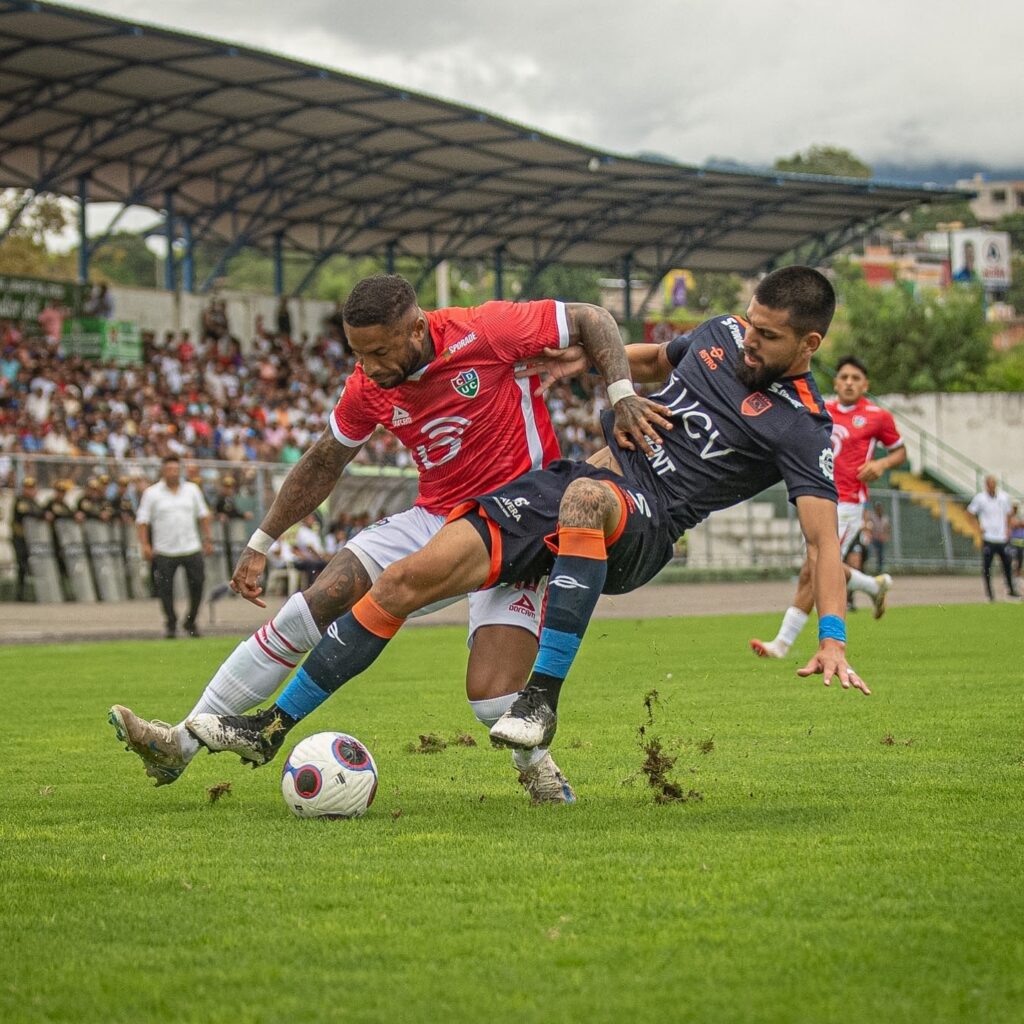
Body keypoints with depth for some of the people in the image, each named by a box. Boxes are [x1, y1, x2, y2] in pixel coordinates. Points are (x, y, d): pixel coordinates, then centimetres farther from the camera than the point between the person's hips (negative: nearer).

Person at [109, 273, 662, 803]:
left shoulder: (482, 332, -21)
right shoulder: (368, 387, -6)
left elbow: (591, 318, -9)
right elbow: (322, 465, 12)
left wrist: (622, 395, -23)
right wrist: (260, 544, 14)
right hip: (435, 518, 5)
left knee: (491, 698, -22)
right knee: (311, 604, -9)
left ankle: (538, 767, 14)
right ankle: (182, 742, -3)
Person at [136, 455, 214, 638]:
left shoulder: (192, 490, 8)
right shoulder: (152, 493, 0)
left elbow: (203, 515, 15)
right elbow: (142, 521, -1)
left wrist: (208, 539, 10)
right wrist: (145, 545, -10)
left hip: (192, 548, 2)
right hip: (164, 552, -2)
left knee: (197, 586, -3)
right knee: (165, 589, -3)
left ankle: (190, 621, 16)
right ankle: (171, 624, 13)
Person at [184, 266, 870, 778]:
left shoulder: (801, 426, -9)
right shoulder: (722, 335, 12)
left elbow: (825, 537, -16)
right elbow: (653, 359, 33)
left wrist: (834, 640, -27)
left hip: (642, 527, -7)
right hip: (591, 479, 7)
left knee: (585, 496, -45)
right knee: (407, 579, -7)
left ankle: (544, 697, -37)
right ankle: (274, 727, 1)